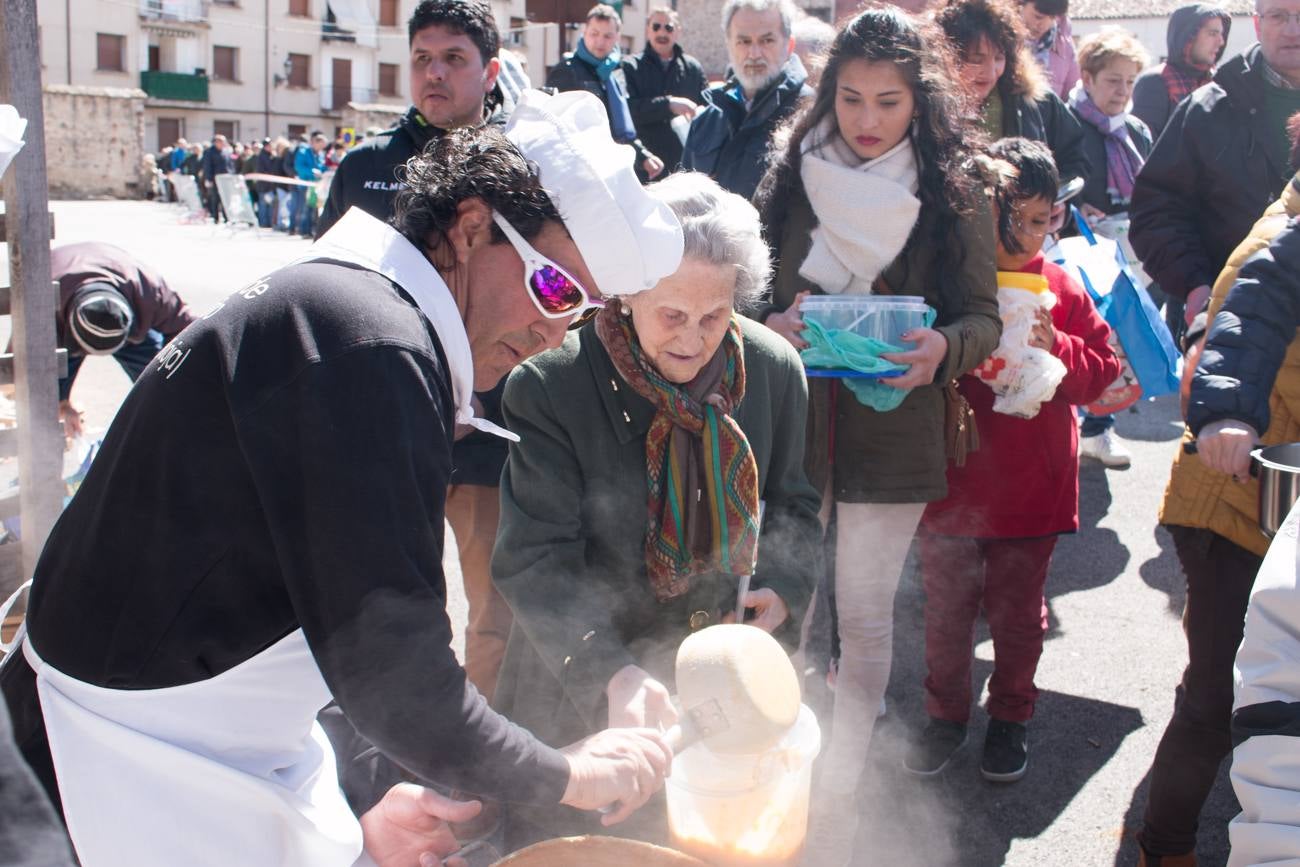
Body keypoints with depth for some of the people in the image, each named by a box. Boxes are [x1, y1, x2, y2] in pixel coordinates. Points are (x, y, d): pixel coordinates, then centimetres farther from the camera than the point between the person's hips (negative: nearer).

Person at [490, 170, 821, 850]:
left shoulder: (774, 370, -8)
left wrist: (782, 588, -11)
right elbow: (533, 560, -24)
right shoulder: (551, 387, -22)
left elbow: (793, 504, 8)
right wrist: (610, 672, -38)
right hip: (577, 685, -3)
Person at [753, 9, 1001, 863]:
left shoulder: (955, 196, 0)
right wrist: (770, 324, -13)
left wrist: (943, 347, -20)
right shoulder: (792, 180, 4)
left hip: (893, 433, -1)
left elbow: (984, 316, 2)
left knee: (865, 618, 3)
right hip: (789, 428, 2)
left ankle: (839, 794, 17)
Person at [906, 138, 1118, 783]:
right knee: (946, 607, 12)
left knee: (1018, 611, 14)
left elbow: (1101, 370, 2)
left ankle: (1010, 717, 33)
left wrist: (1055, 348, -15)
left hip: (1031, 487, 1)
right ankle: (945, 714, 31)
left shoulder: (1061, 289, -1)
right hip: (949, 480, -1)